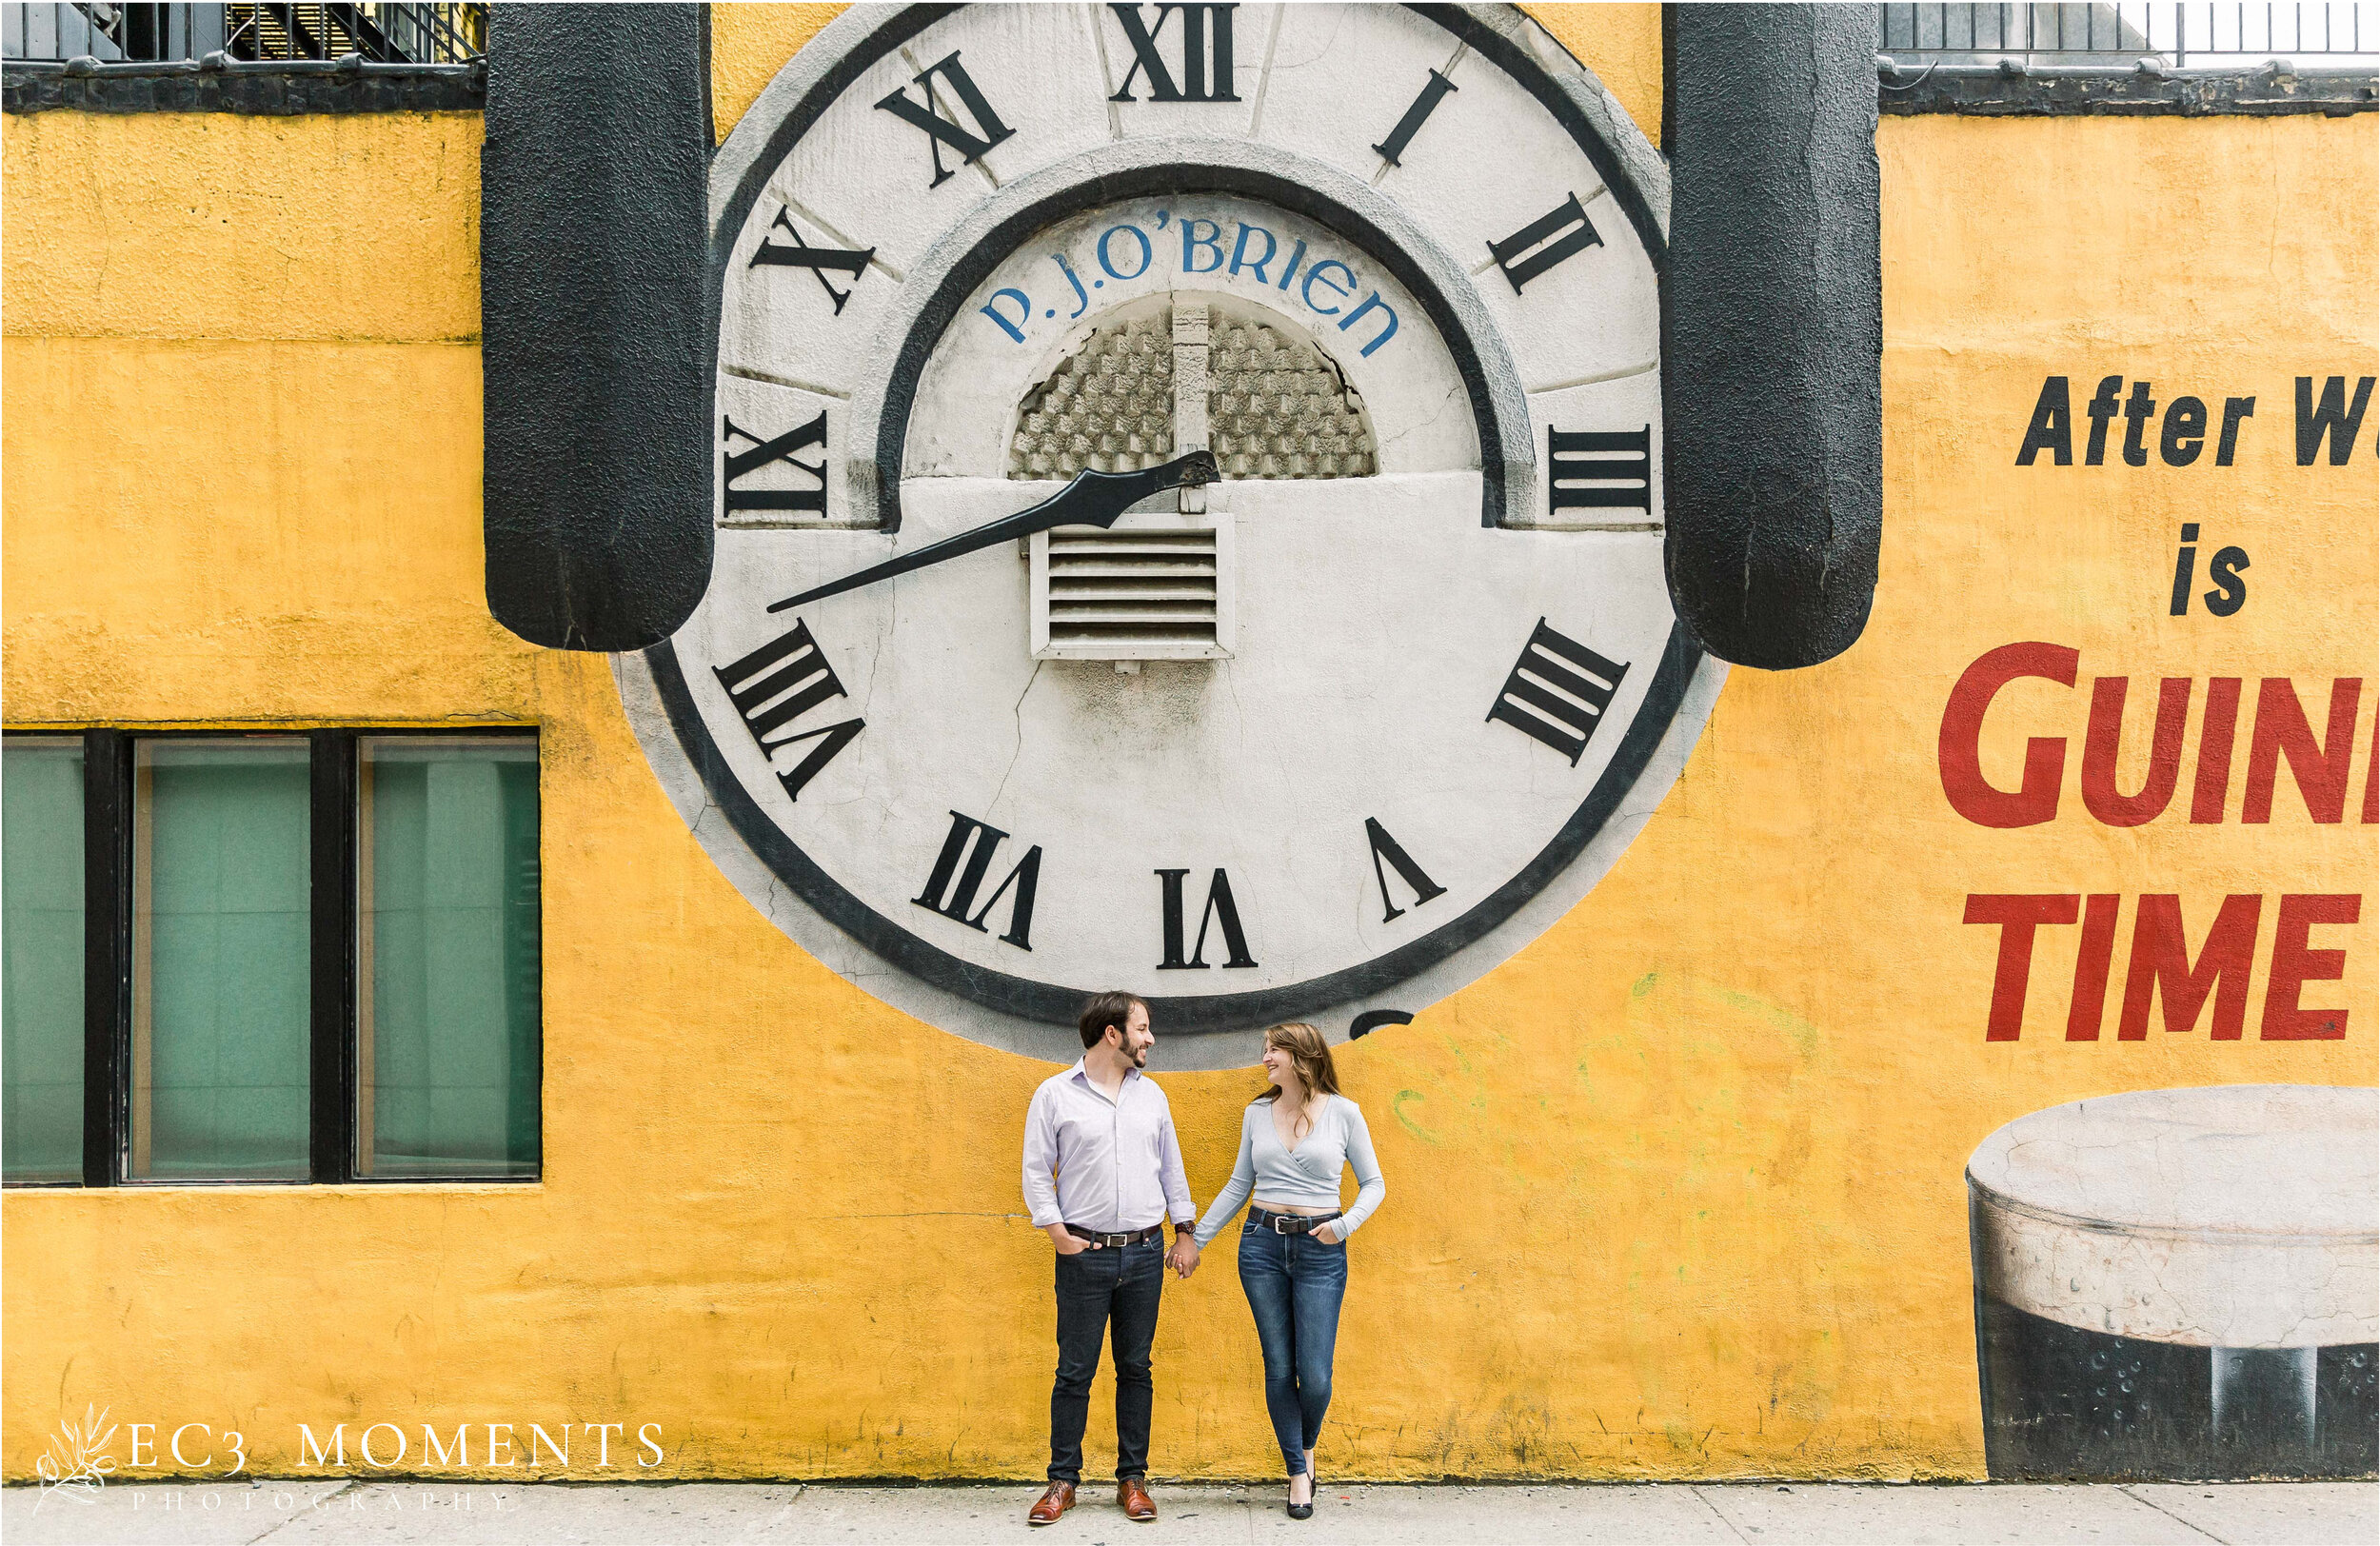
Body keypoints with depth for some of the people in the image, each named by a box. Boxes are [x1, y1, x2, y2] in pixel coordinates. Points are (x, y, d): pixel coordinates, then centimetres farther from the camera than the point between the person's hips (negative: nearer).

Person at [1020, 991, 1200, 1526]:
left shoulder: (1151, 1094, 10)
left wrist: (1185, 1232, 12)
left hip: (1145, 1253, 4)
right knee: (1074, 1371, 1)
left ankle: (1133, 1479, 16)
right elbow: (1036, 1171, -2)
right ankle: (1063, 1481, 11)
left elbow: (1171, 1167, 15)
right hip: (1085, 1255, -3)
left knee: (1135, 1368, 8)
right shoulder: (1055, 1094, -2)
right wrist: (1057, 1233, -8)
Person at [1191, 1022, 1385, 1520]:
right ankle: (1298, 1473, 17)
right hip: (1262, 1242, 3)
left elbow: (1373, 1183, 4)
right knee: (1279, 1369, 3)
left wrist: (1346, 1224, -14)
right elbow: (1238, 1186, 14)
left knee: (1315, 1375, -4)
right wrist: (1195, 1239, 12)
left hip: (1320, 1250, -3)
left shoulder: (1343, 1112, -2)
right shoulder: (1257, 1113, 7)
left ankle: (1307, 1447, 27)